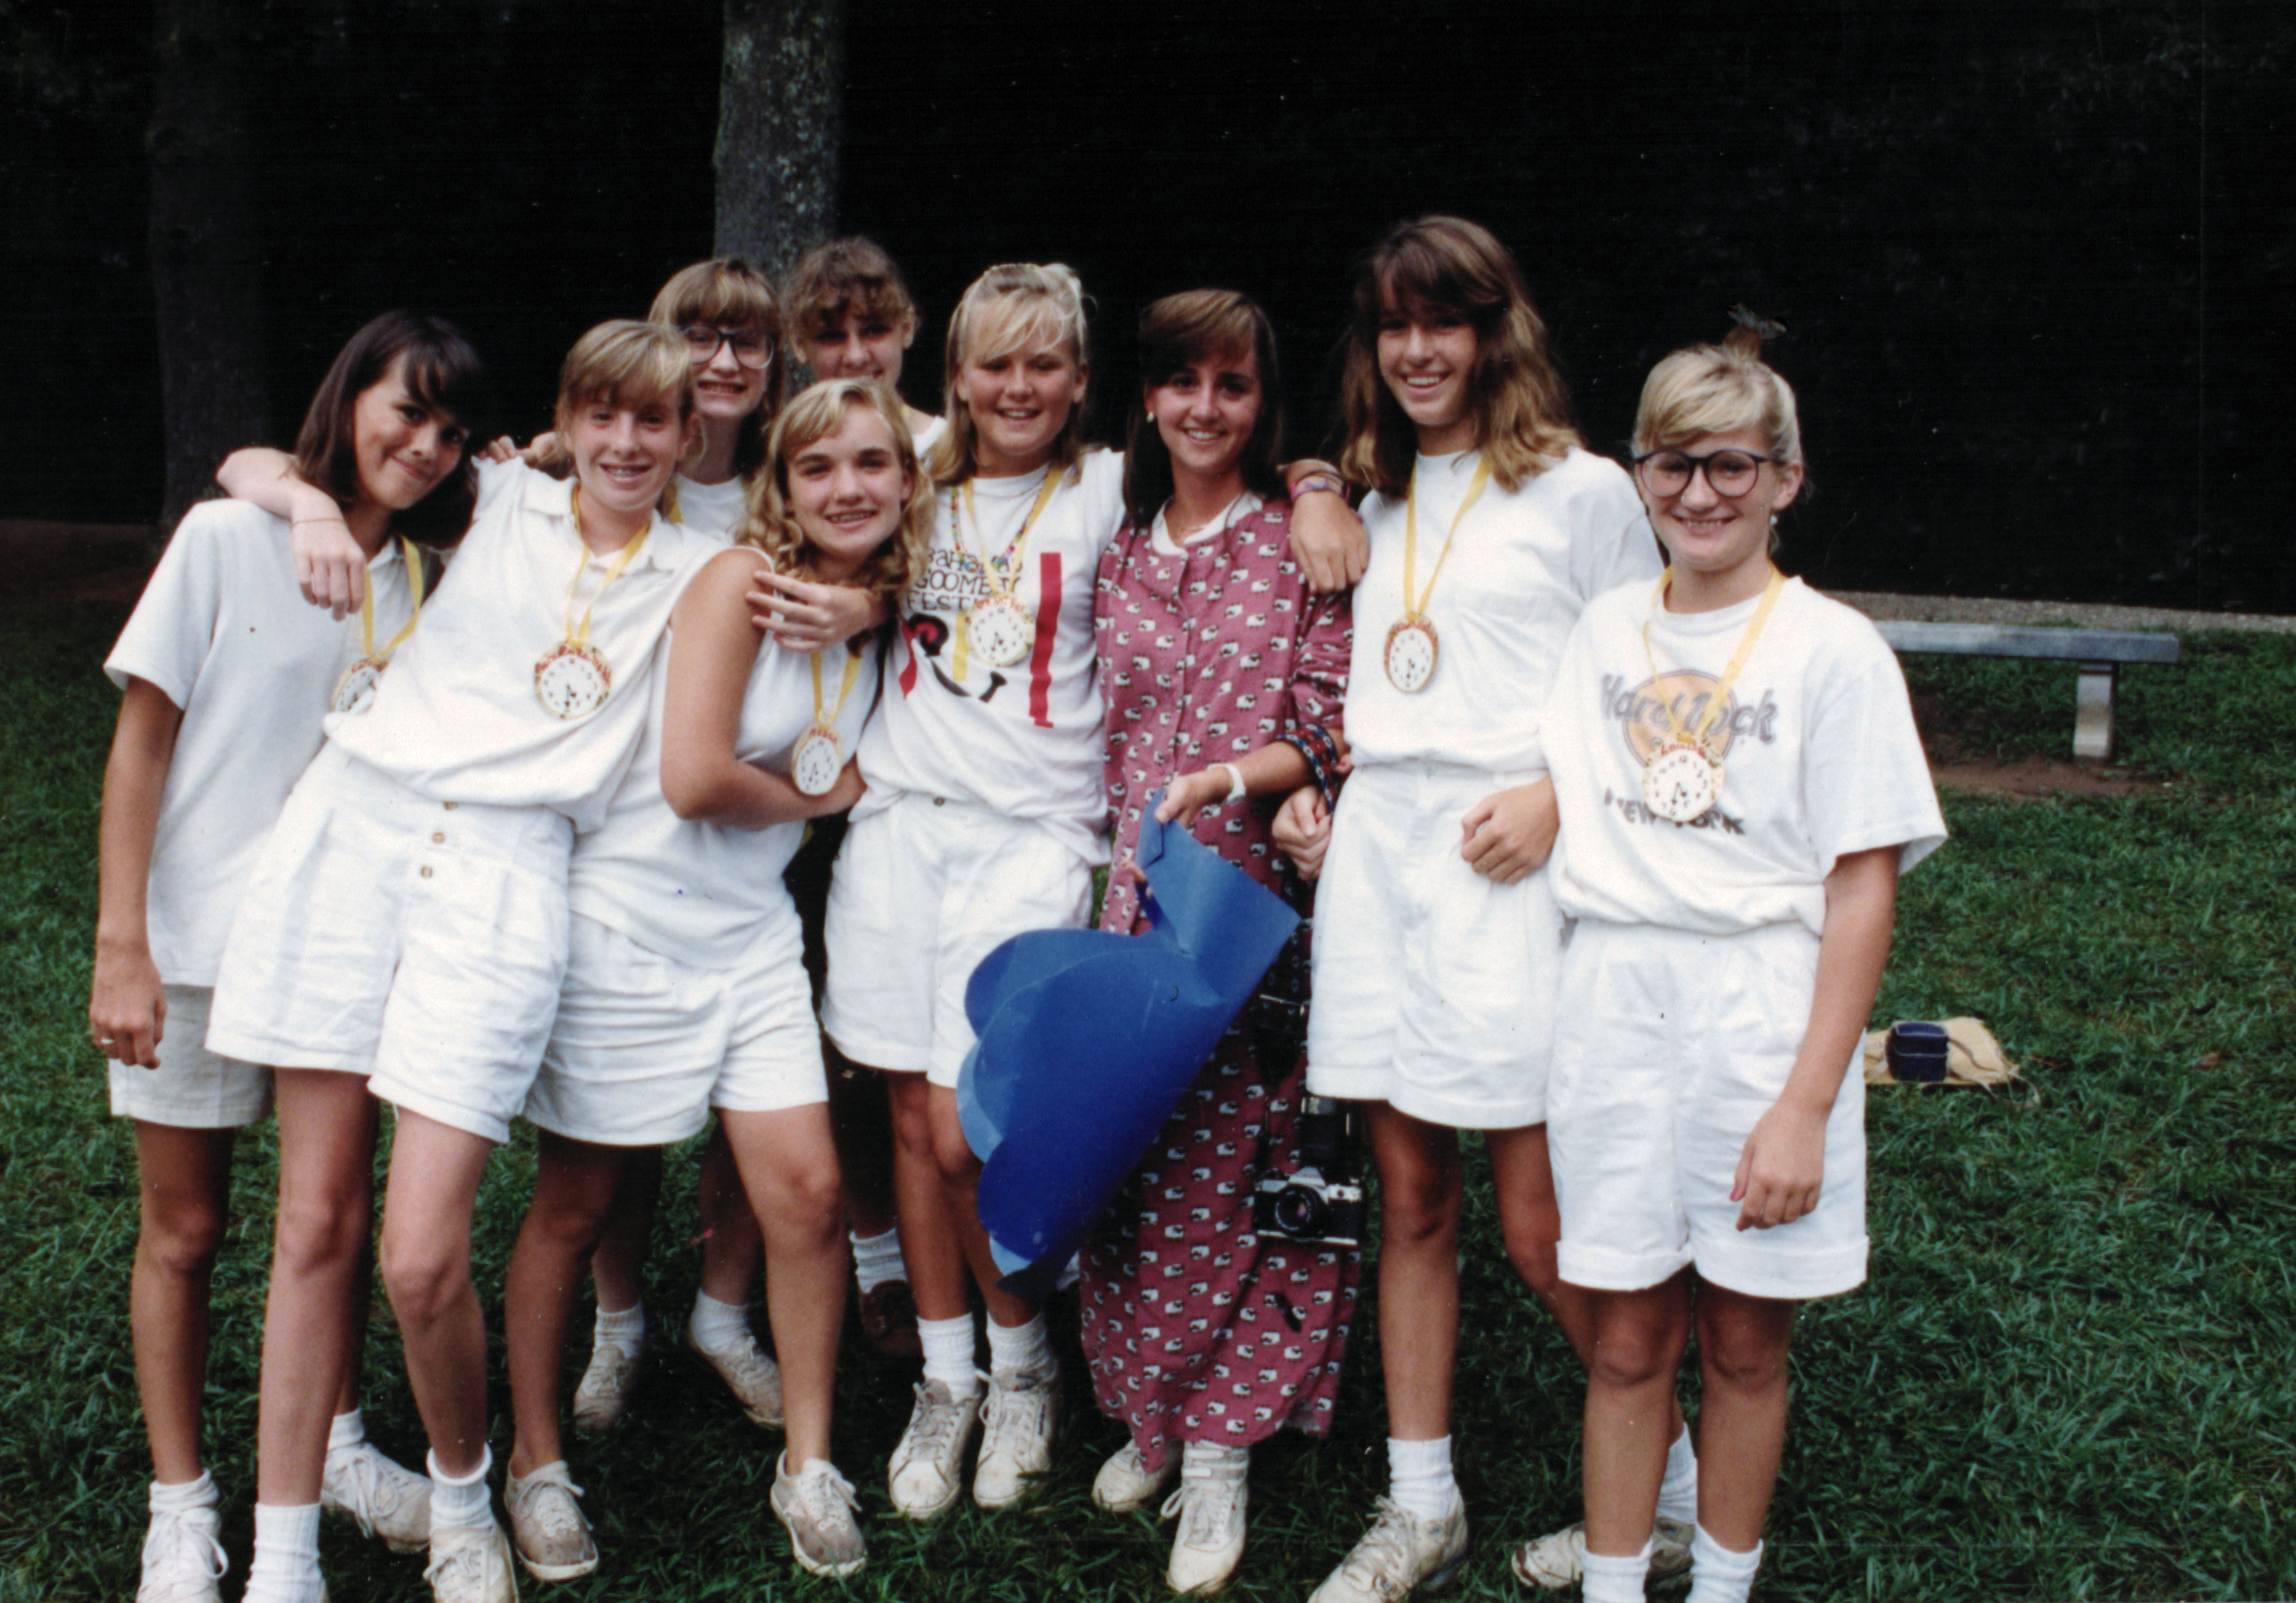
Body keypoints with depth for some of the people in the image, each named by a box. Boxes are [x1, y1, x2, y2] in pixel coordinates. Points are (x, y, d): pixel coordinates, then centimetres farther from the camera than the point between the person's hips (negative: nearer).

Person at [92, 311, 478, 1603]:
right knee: (187, 1231, 7)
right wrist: (121, 946, -13)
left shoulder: (422, 585, 5)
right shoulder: (230, 540, -9)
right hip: (194, 945, -4)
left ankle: (335, 1449, 31)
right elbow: (143, 737, -9)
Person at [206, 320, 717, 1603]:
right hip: (355, 824, 2)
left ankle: (462, 1500, 19)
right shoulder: (500, 501, 14)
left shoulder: (702, 575, 15)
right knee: (315, 1226, 3)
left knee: (422, 1260, -10)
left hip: (504, 871, -1)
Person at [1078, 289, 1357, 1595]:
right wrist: (1118, 842, 7)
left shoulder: (1303, 542, -1)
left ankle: (1221, 1450, 8)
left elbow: (1333, 730, -5)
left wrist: (1232, 779, -19)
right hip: (1135, 893, 4)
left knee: (1238, 1167, -3)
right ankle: (1152, 1413, 23)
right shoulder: (1119, 552, 12)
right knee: (1131, 1164, 6)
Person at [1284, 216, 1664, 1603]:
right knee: (1411, 1201, 9)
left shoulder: (1583, 491, 0)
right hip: (1373, 844, 6)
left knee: (1542, 1230, -4)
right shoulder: (1383, 502, 18)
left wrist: (1555, 799, -14)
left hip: (1503, 858, -5)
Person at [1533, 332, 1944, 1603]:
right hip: (1614, 1004, 3)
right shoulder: (1605, 627, 8)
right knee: (1625, 1339, 8)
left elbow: (1862, 891, -7)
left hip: (1762, 1009, -3)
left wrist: (1806, 1106, -11)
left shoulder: (1835, 651, -5)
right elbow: (1560, 776, 25)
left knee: (1744, 1343, 9)